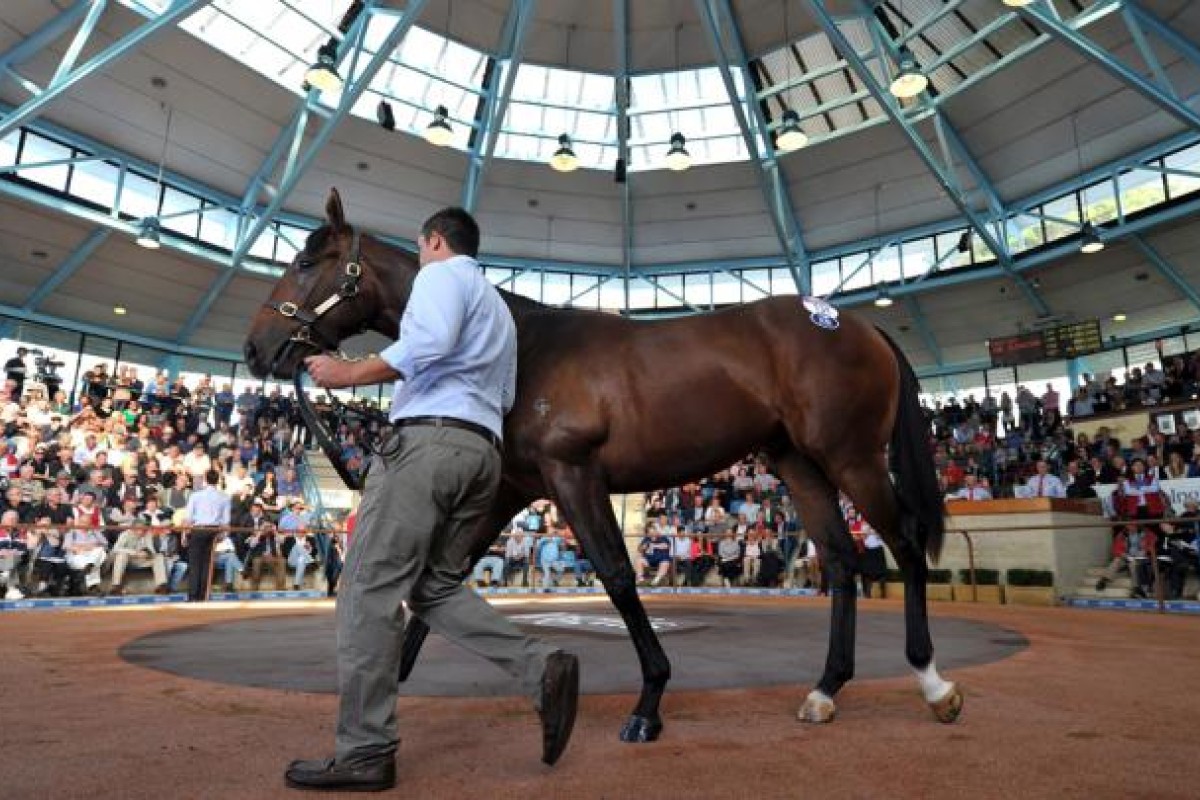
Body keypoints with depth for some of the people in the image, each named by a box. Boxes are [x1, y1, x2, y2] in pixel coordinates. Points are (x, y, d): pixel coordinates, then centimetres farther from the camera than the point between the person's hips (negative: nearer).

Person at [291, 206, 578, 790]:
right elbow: (505, 397, 28)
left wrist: (350, 374, -12)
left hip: (431, 439, -9)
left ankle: (363, 753, 0)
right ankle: (542, 669, -1)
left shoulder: (440, 275, 4)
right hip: (483, 449, 9)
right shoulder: (497, 304, 30)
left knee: (369, 590, -5)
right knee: (436, 589, 12)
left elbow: (430, 342, -18)